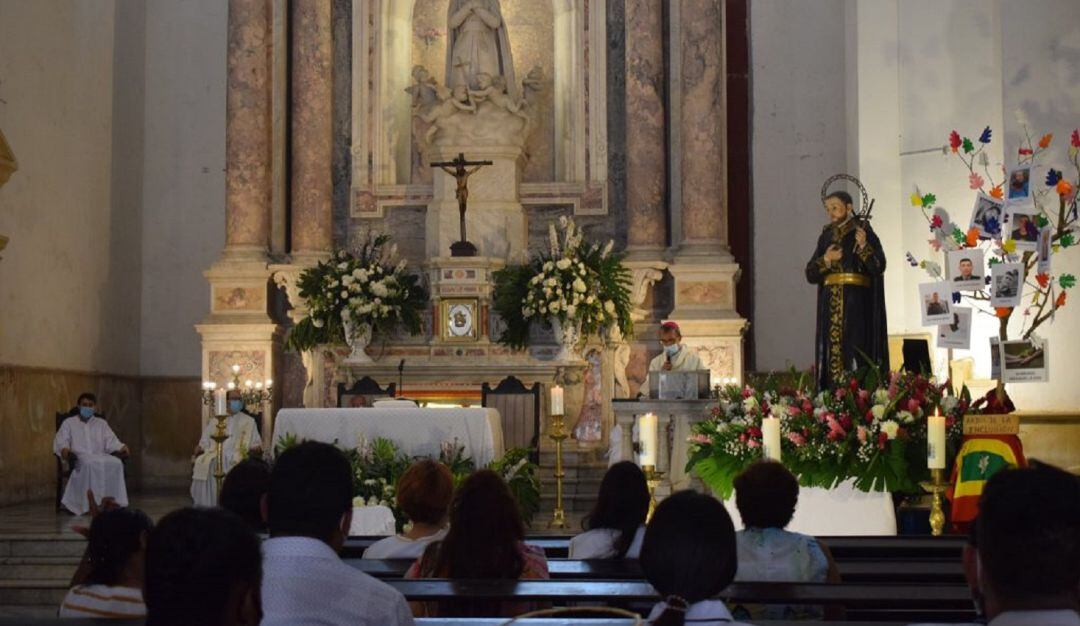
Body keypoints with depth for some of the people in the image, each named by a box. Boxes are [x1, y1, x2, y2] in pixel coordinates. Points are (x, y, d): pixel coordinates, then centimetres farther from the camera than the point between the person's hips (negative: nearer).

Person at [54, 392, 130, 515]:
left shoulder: (101, 423, 26)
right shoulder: (69, 423, 19)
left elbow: (111, 441, 14)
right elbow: (60, 441, 6)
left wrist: (121, 448, -9)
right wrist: (64, 449, -19)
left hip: (100, 455, 2)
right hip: (79, 457, -2)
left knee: (116, 463, -31)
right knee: (90, 464, -39)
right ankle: (91, 503, -40)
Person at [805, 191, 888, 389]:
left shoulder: (863, 231, 0)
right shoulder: (826, 236, 15)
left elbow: (879, 266, -9)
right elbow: (810, 274, 11)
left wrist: (863, 246, -23)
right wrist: (826, 260, -6)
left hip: (857, 304, -5)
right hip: (831, 305, 5)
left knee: (855, 351, -9)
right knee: (832, 354, 1)